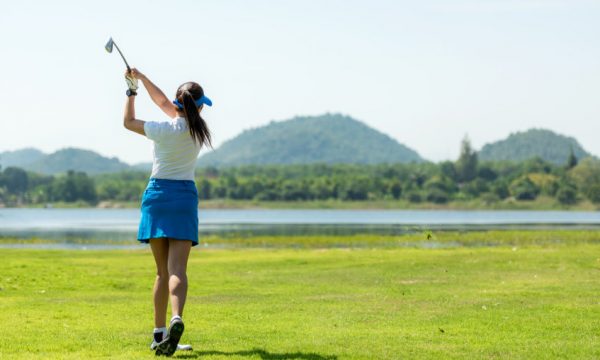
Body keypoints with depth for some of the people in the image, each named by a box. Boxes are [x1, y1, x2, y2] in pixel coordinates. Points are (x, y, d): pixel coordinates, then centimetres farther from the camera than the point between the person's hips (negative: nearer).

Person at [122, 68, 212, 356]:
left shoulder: (163, 130, -9)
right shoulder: (197, 129, 2)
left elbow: (128, 121, 9)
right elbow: (163, 103, 17)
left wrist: (132, 90, 20)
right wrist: (142, 78, 22)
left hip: (157, 195, -1)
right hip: (185, 196, 1)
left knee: (162, 271, 9)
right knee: (178, 269, -9)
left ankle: (159, 333, 12)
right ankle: (176, 318, -35)